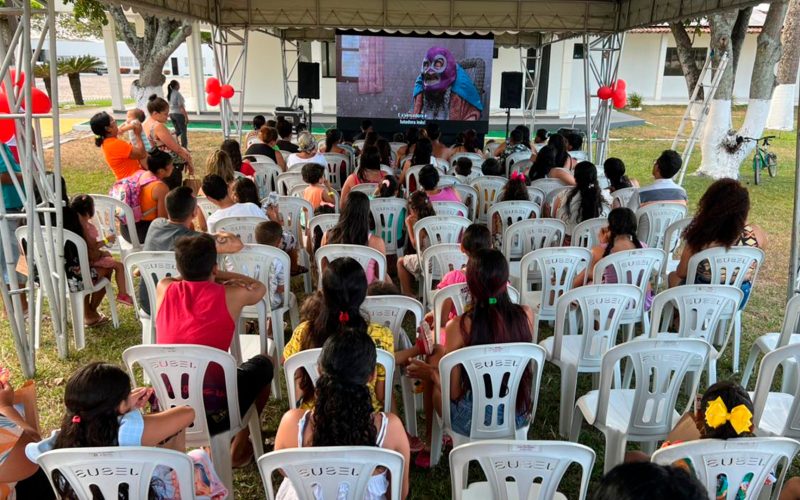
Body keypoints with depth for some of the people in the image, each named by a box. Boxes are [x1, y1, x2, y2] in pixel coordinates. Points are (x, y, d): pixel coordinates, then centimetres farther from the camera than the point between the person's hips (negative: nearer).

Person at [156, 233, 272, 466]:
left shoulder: (163, 289, 1)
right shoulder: (231, 295, -7)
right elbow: (259, 287, 18)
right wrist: (219, 275, 19)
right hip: (214, 415, -4)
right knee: (262, 364, 23)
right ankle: (240, 447, 25)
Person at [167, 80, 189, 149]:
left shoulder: (169, 94, 8)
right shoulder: (178, 94, -14)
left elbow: (168, 106, 13)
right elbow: (181, 106, -18)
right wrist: (186, 116, -16)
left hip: (171, 114, 7)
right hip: (179, 114, -7)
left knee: (178, 131, 18)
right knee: (183, 131, 3)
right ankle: (184, 147, 5)